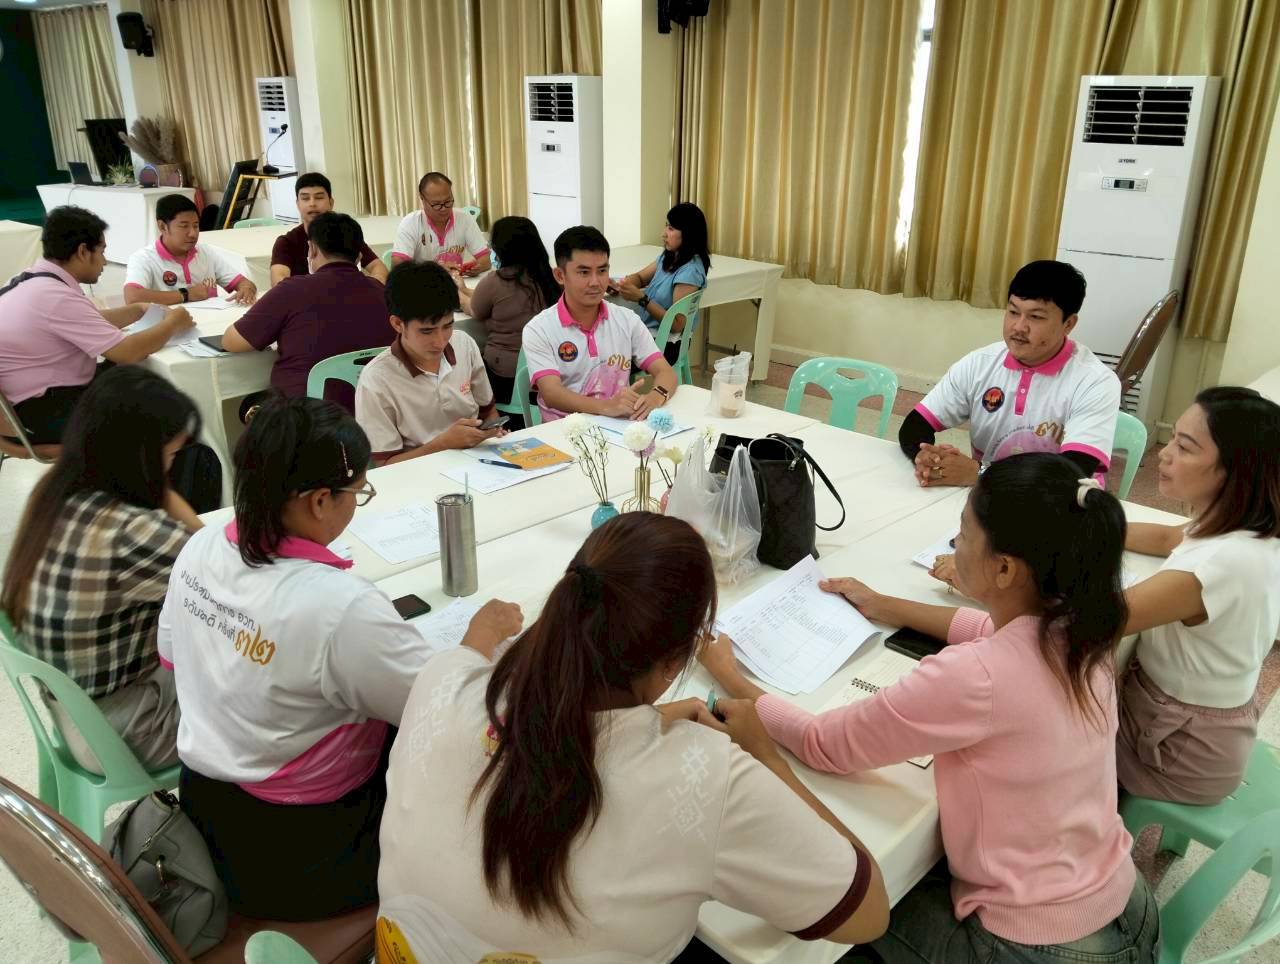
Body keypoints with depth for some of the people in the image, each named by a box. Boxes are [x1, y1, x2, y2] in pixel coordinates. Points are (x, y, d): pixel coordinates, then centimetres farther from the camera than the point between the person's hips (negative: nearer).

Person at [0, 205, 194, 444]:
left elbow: (92, 321, 18)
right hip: (45, 414, -9)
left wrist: (140, 310, 10)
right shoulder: (56, 296, -24)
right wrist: (173, 323, -9)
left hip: (41, 394, 9)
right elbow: (128, 352, -23)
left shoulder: (34, 280, 4)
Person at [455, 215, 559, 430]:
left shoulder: (494, 282, -13)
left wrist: (458, 291, 30)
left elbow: (473, 311, 9)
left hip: (504, 374, -5)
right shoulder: (546, 276, 4)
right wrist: (466, 290, 34)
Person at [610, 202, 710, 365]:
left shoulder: (690, 271, -20)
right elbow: (641, 277, 20)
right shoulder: (668, 257, 5)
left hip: (666, 344, -8)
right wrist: (624, 284, -4)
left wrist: (641, 298, -23)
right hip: (647, 331, 8)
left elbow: (677, 325, -20)